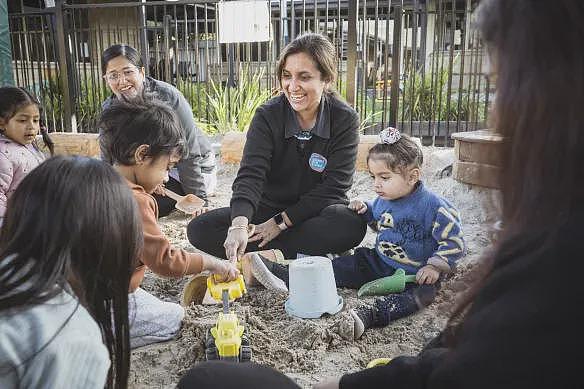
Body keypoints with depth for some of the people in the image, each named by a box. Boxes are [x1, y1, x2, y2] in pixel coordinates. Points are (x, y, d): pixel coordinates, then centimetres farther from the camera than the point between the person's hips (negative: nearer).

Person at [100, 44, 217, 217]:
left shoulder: (168, 96, -25)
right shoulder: (109, 108, -8)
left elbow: (189, 152, -23)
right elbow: (109, 160, -10)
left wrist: (196, 197, -22)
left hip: (193, 168, -6)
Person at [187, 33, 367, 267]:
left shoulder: (345, 119, -11)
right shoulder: (267, 116, -10)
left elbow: (333, 186, -14)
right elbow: (251, 174, -23)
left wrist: (281, 221, -18)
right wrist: (239, 224, -43)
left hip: (318, 212, -1)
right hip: (269, 208, 1)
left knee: (351, 225, -36)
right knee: (200, 229, -18)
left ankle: (261, 255, -24)